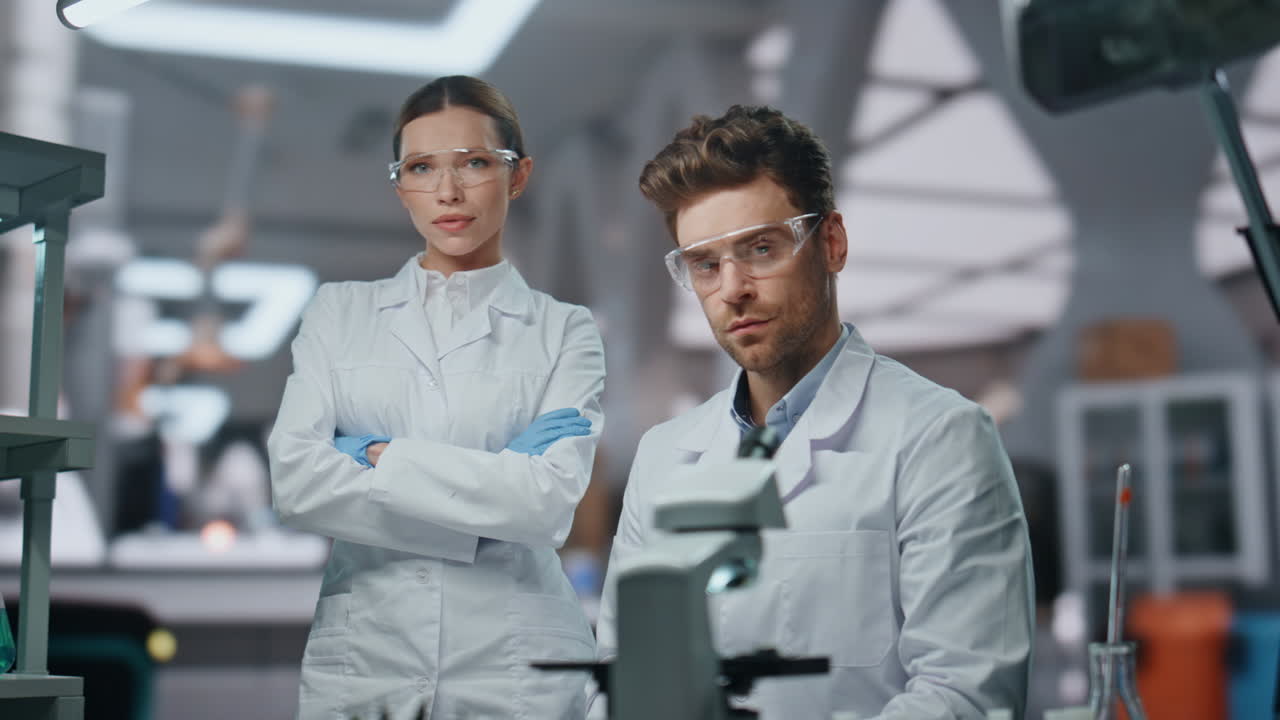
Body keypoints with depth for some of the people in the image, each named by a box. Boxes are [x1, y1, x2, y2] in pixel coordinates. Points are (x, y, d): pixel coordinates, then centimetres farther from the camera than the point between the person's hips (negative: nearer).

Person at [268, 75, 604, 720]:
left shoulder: (564, 332, 2)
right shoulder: (338, 312, 7)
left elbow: (550, 501, -11)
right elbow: (293, 482, -6)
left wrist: (381, 456, -10)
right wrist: (483, 495, -11)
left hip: (512, 665, -1)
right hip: (360, 655, 1)